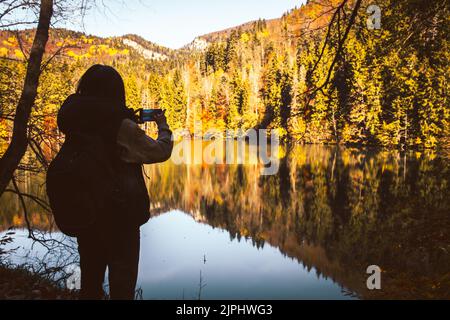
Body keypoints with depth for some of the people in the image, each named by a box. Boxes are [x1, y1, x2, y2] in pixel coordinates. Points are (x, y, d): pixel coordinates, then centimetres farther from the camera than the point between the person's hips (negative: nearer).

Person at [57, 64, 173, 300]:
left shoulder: (76, 121, 0)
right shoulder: (121, 125, -17)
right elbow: (161, 152, -8)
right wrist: (163, 127, 10)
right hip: (119, 211, -6)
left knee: (90, 271, 20)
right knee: (122, 273, 7)